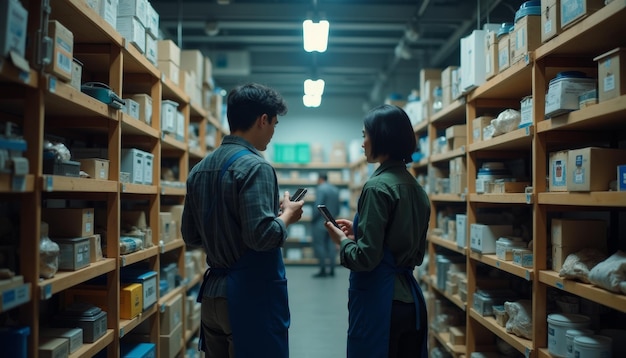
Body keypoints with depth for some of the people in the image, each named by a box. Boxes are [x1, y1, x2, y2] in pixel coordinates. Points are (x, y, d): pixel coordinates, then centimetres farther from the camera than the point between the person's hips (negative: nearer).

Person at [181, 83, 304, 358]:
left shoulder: (199, 169, 7)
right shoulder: (255, 166, -16)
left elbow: (190, 236, 13)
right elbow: (262, 236, -25)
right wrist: (287, 214, -8)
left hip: (212, 293, 8)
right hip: (252, 295, -7)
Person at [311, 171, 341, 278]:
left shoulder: (320, 189, -11)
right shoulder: (335, 189, 12)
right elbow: (337, 209, 15)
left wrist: (313, 218, -6)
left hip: (320, 223, -8)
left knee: (319, 245, -4)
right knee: (331, 245, 9)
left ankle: (323, 270, -4)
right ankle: (331, 269, 12)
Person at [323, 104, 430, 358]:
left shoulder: (378, 187, -17)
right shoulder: (416, 188, 7)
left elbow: (366, 258, -20)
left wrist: (343, 240, 0)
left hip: (379, 300, -8)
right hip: (409, 298, 8)